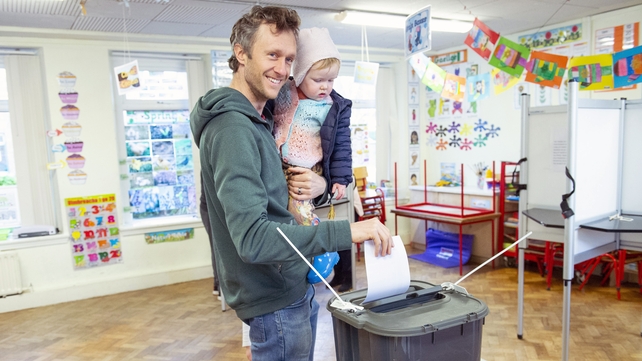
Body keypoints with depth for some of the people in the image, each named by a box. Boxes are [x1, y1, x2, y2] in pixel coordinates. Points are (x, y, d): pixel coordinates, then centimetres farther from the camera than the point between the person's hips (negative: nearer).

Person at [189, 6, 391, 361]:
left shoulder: (259, 121, 10)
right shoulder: (231, 128, -22)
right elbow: (252, 238, -31)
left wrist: (318, 187, -7)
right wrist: (347, 232, -36)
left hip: (298, 286, 9)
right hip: (275, 301, -9)